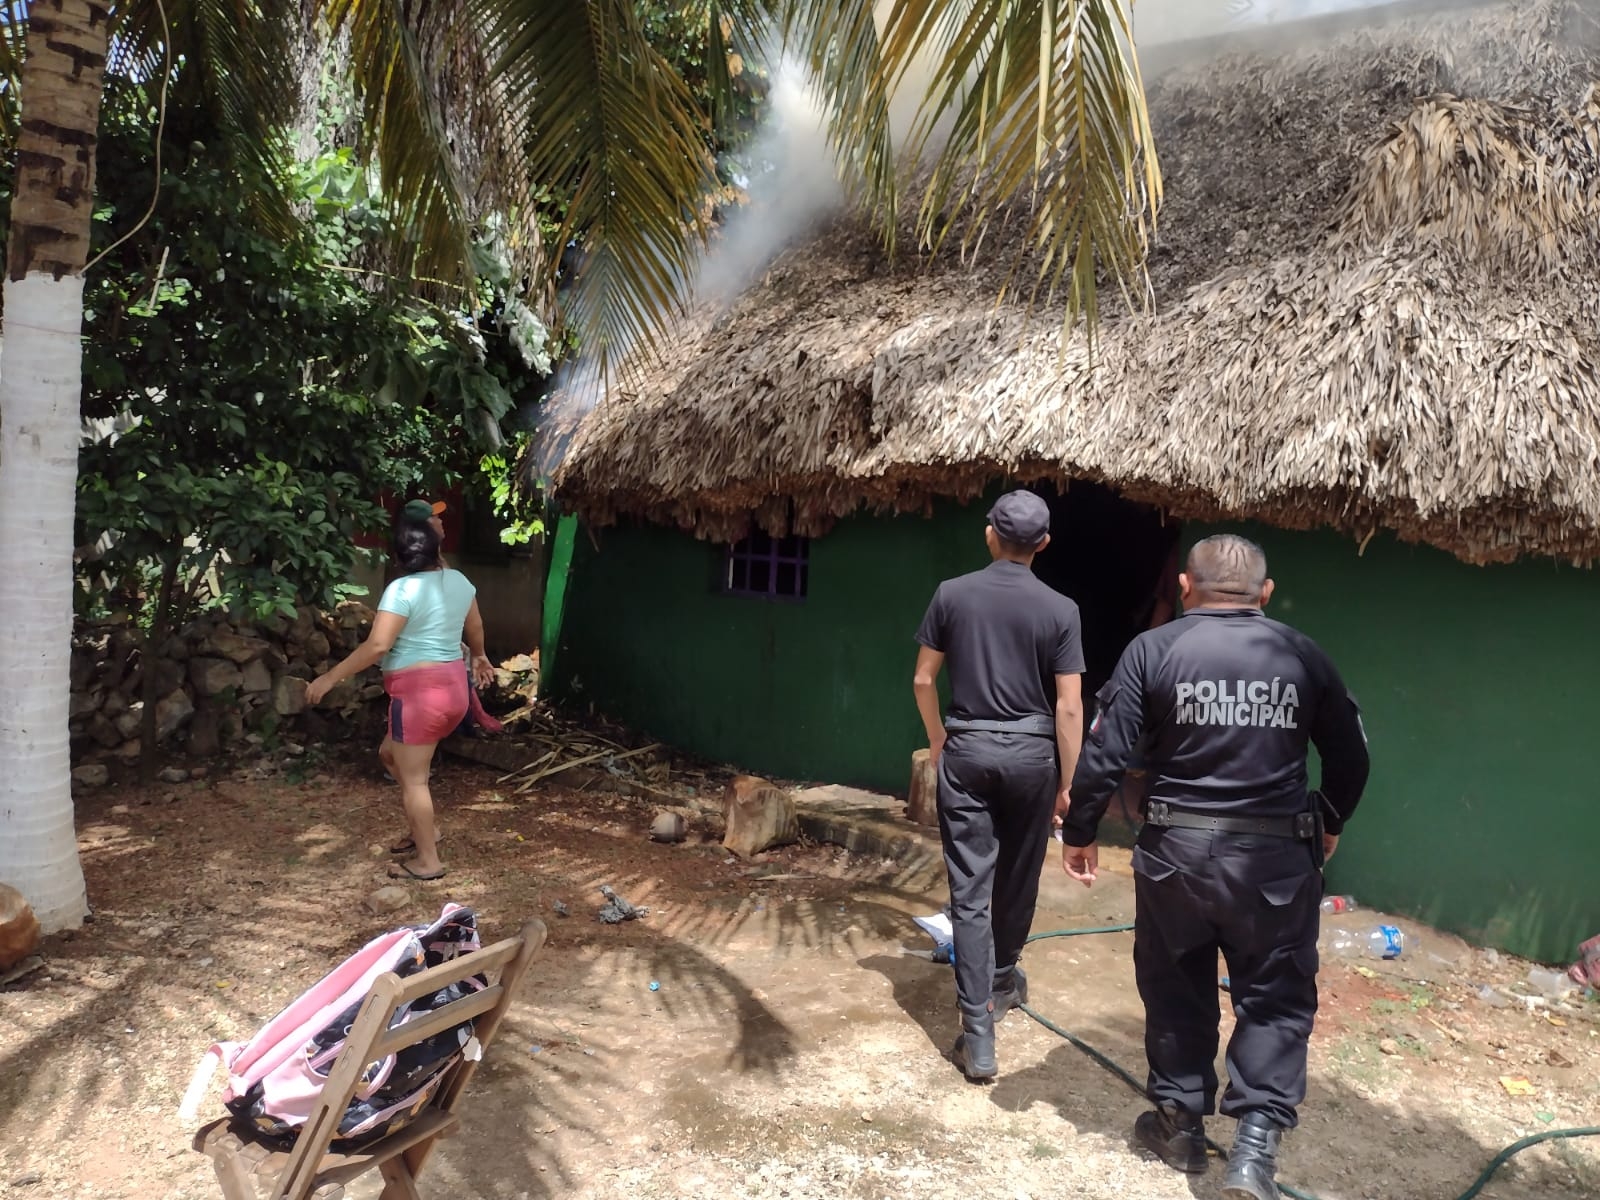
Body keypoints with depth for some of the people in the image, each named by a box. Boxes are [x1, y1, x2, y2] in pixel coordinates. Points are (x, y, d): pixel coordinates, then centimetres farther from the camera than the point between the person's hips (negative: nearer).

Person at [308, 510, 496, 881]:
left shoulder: (403, 589, -16)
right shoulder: (458, 581, 7)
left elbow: (377, 646, -22)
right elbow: (475, 627, 23)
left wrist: (330, 677, -14)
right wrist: (479, 657, 41)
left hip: (419, 691, -8)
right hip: (453, 687, 8)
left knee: (413, 779, 4)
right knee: (391, 754, 25)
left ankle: (428, 861, 13)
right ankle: (426, 831, 29)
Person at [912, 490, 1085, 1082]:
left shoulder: (952, 594, -3)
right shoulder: (1059, 609, -6)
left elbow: (923, 681, 2)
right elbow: (1069, 708, -8)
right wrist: (1067, 782, 1)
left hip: (966, 749, 0)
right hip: (1030, 753, 1)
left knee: (970, 890, 0)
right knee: (1018, 879, 21)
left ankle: (978, 1035, -1)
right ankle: (1004, 978, 44)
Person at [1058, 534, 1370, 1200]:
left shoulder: (1153, 649, -4)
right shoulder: (1304, 657, 2)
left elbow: (1103, 751, -8)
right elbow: (1351, 756, 9)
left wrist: (1079, 832, 4)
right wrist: (1328, 823, 27)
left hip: (1175, 850, 0)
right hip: (1278, 856, 1)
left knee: (1176, 987, 17)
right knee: (1275, 996, 14)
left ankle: (1180, 1120, 30)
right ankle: (1256, 1140, 6)